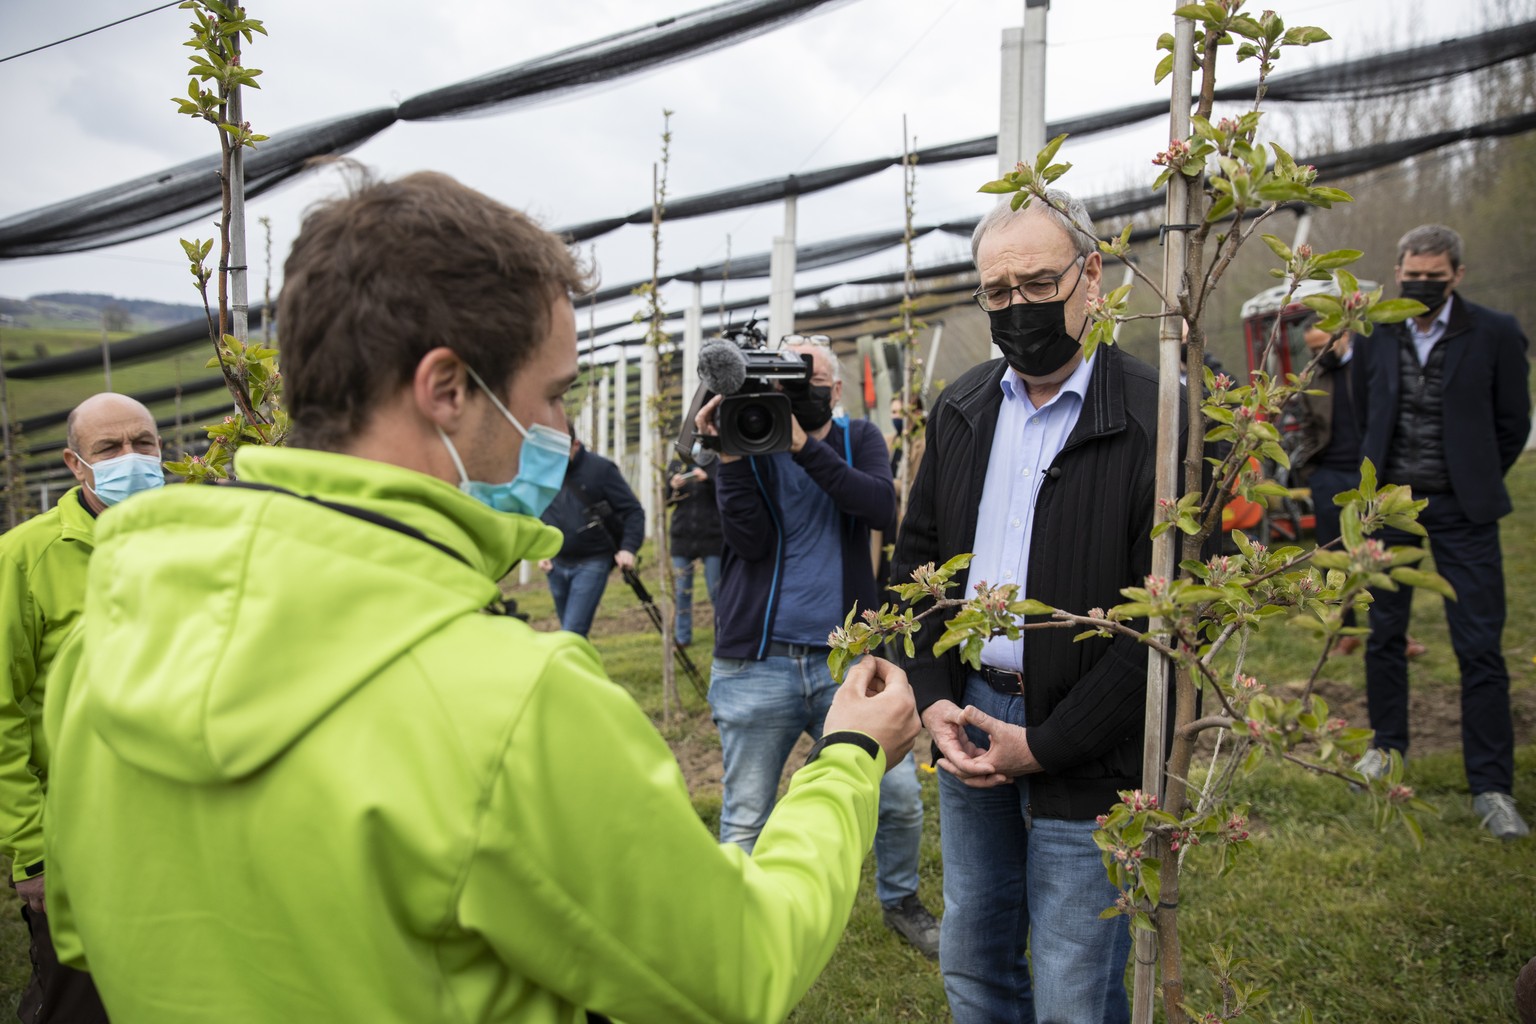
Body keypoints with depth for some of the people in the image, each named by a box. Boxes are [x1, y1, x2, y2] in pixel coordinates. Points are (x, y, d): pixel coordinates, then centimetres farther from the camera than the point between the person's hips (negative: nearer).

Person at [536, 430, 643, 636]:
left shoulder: (600, 469, -10)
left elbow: (633, 511, -8)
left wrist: (629, 548, -20)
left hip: (592, 563, -5)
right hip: (557, 565, 5)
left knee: (572, 633, -13)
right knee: (574, 633, 15)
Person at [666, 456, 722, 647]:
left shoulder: (716, 465, 1)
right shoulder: (676, 466, 7)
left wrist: (707, 479, -23)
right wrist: (673, 486, -20)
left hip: (711, 538, -2)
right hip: (682, 538, 2)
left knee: (716, 589, -1)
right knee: (683, 590, 6)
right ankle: (682, 636, 13)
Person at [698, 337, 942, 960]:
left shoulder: (858, 439, 7)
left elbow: (883, 508, -14)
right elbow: (750, 541, -11)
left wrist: (803, 445, -20)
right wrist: (730, 454, -20)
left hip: (844, 658, 1)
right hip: (756, 667, -1)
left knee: (900, 797, 4)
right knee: (744, 824, 5)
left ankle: (899, 899, 32)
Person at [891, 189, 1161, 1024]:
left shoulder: (1153, 419, -13)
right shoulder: (960, 412, 7)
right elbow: (916, 556, 11)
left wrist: (1045, 744, -15)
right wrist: (932, 697, -2)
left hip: (1082, 756, -5)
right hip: (967, 716, 6)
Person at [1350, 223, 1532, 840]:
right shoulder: (1374, 337, 3)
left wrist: (1476, 485, 8)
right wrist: (1378, 481, 15)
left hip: (1460, 510, -3)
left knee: (1479, 646, -4)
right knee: (1384, 634, 12)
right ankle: (1387, 746, 30)